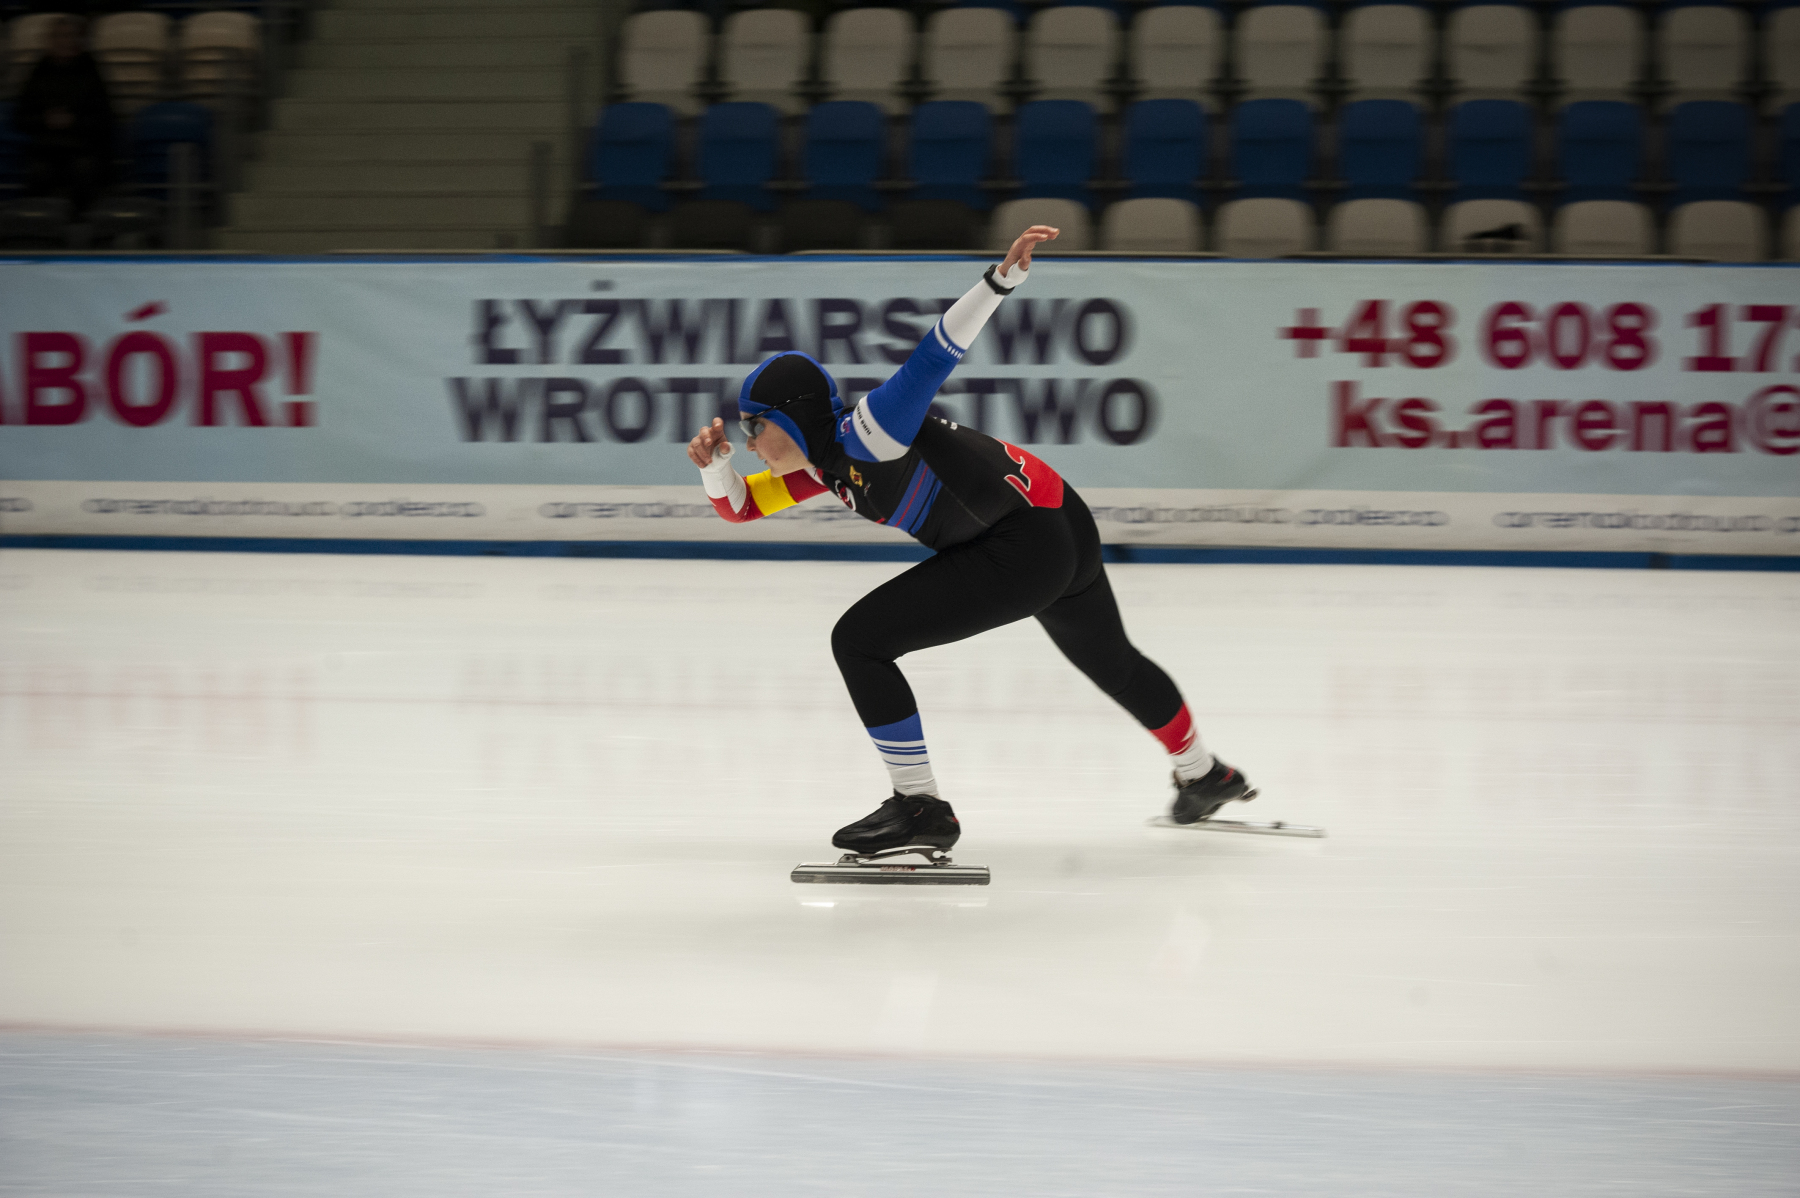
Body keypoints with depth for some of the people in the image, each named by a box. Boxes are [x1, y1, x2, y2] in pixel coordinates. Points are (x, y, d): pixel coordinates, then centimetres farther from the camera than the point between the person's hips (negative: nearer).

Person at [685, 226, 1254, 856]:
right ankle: (1203, 775, 56)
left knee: (859, 639, -10)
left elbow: (937, 352, -26)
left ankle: (920, 805, -5)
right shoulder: (827, 462, 10)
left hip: (1024, 551, -11)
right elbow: (740, 505, 14)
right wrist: (713, 464, -6)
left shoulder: (865, 431, -16)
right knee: (1113, 663, 34)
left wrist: (1004, 276, -38)